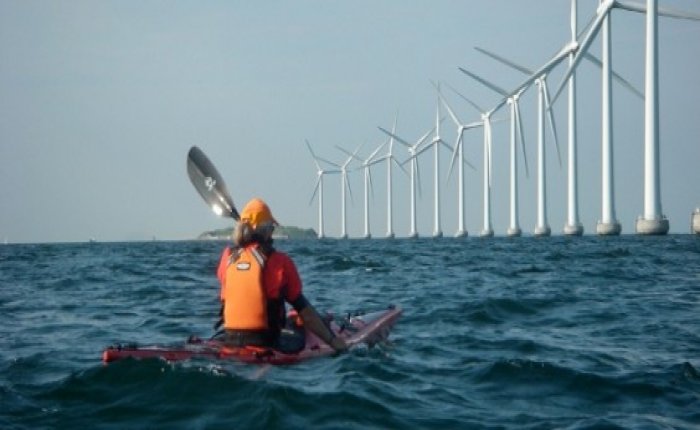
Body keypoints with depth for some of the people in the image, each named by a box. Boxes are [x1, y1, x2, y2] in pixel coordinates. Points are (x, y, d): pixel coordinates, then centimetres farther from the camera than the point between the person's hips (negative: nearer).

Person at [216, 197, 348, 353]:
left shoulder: (228, 256, 2)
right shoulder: (279, 261, -8)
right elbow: (305, 310, -6)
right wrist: (332, 340, 2)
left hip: (230, 340, 5)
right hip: (264, 342, -5)